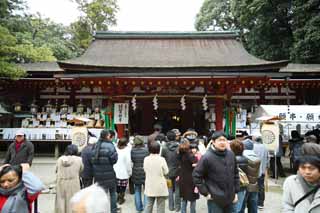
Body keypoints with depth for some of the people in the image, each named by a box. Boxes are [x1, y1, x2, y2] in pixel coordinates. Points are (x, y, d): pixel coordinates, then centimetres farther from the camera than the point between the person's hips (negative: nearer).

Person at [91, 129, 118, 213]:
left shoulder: (95, 146, 2)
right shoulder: (109, 146, -17)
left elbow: (92, 160, 5)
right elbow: (114, 159, -14)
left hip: (98, 174, 4)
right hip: (109, 174, -4)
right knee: (112, 193, 16)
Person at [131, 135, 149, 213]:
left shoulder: (132, 150, -8)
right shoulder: (146, 150, -14)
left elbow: (132, 160, 3)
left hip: (136, 172, 2)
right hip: (145, 172, -2)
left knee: (137, 191, 16)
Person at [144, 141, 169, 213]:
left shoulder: (146, 159, -6)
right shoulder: (161, 159, -16)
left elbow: (145, 170, 6)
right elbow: (166, 172, -7)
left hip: (150, 187, 4)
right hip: (160, 187, -3)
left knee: (148, 205, 15)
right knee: (160, 206, 8)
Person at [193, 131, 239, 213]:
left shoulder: (231, 154, 1)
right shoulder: (207, 157, -16)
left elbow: (235, 174, 12)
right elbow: (196, 176, -11)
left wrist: (236, 192, 10)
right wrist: (205, 193, -11)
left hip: (230, 198, 5)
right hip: (215, 200, -5)